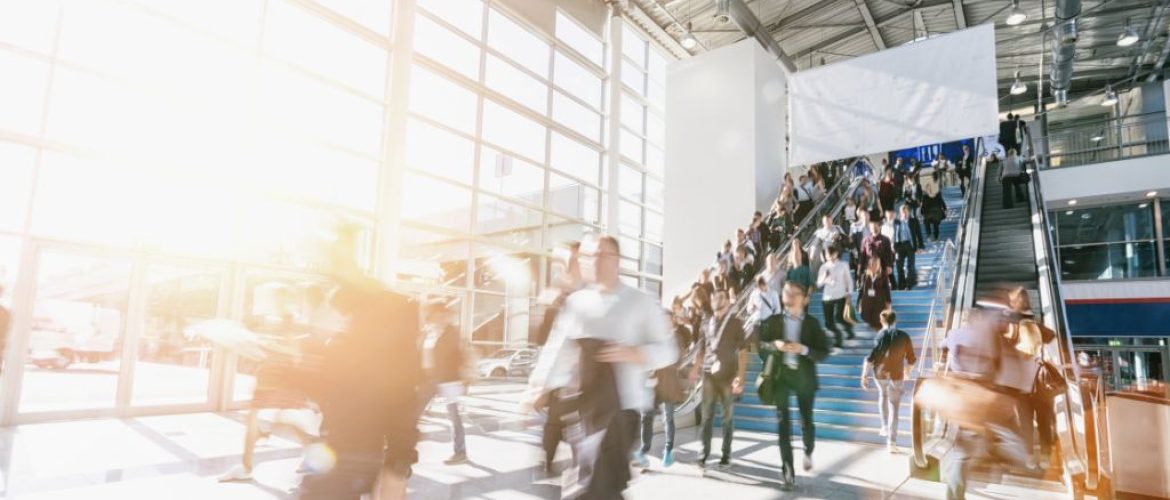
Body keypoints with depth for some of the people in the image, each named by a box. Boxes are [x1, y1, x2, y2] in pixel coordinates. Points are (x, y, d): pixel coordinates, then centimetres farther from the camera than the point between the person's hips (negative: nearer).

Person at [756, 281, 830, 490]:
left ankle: (808, 452, 45)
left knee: (806, 421, 12)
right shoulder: (773, 321, 3)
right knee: (783, 423, -3)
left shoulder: (812, 323, 0)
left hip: (804, 376, 0)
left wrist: (804, 349, -20)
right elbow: (760, 345, 5)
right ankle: (788, 472, 4)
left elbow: (824, 353, -3)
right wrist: (775, 345, -15)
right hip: (780, 375, 0)